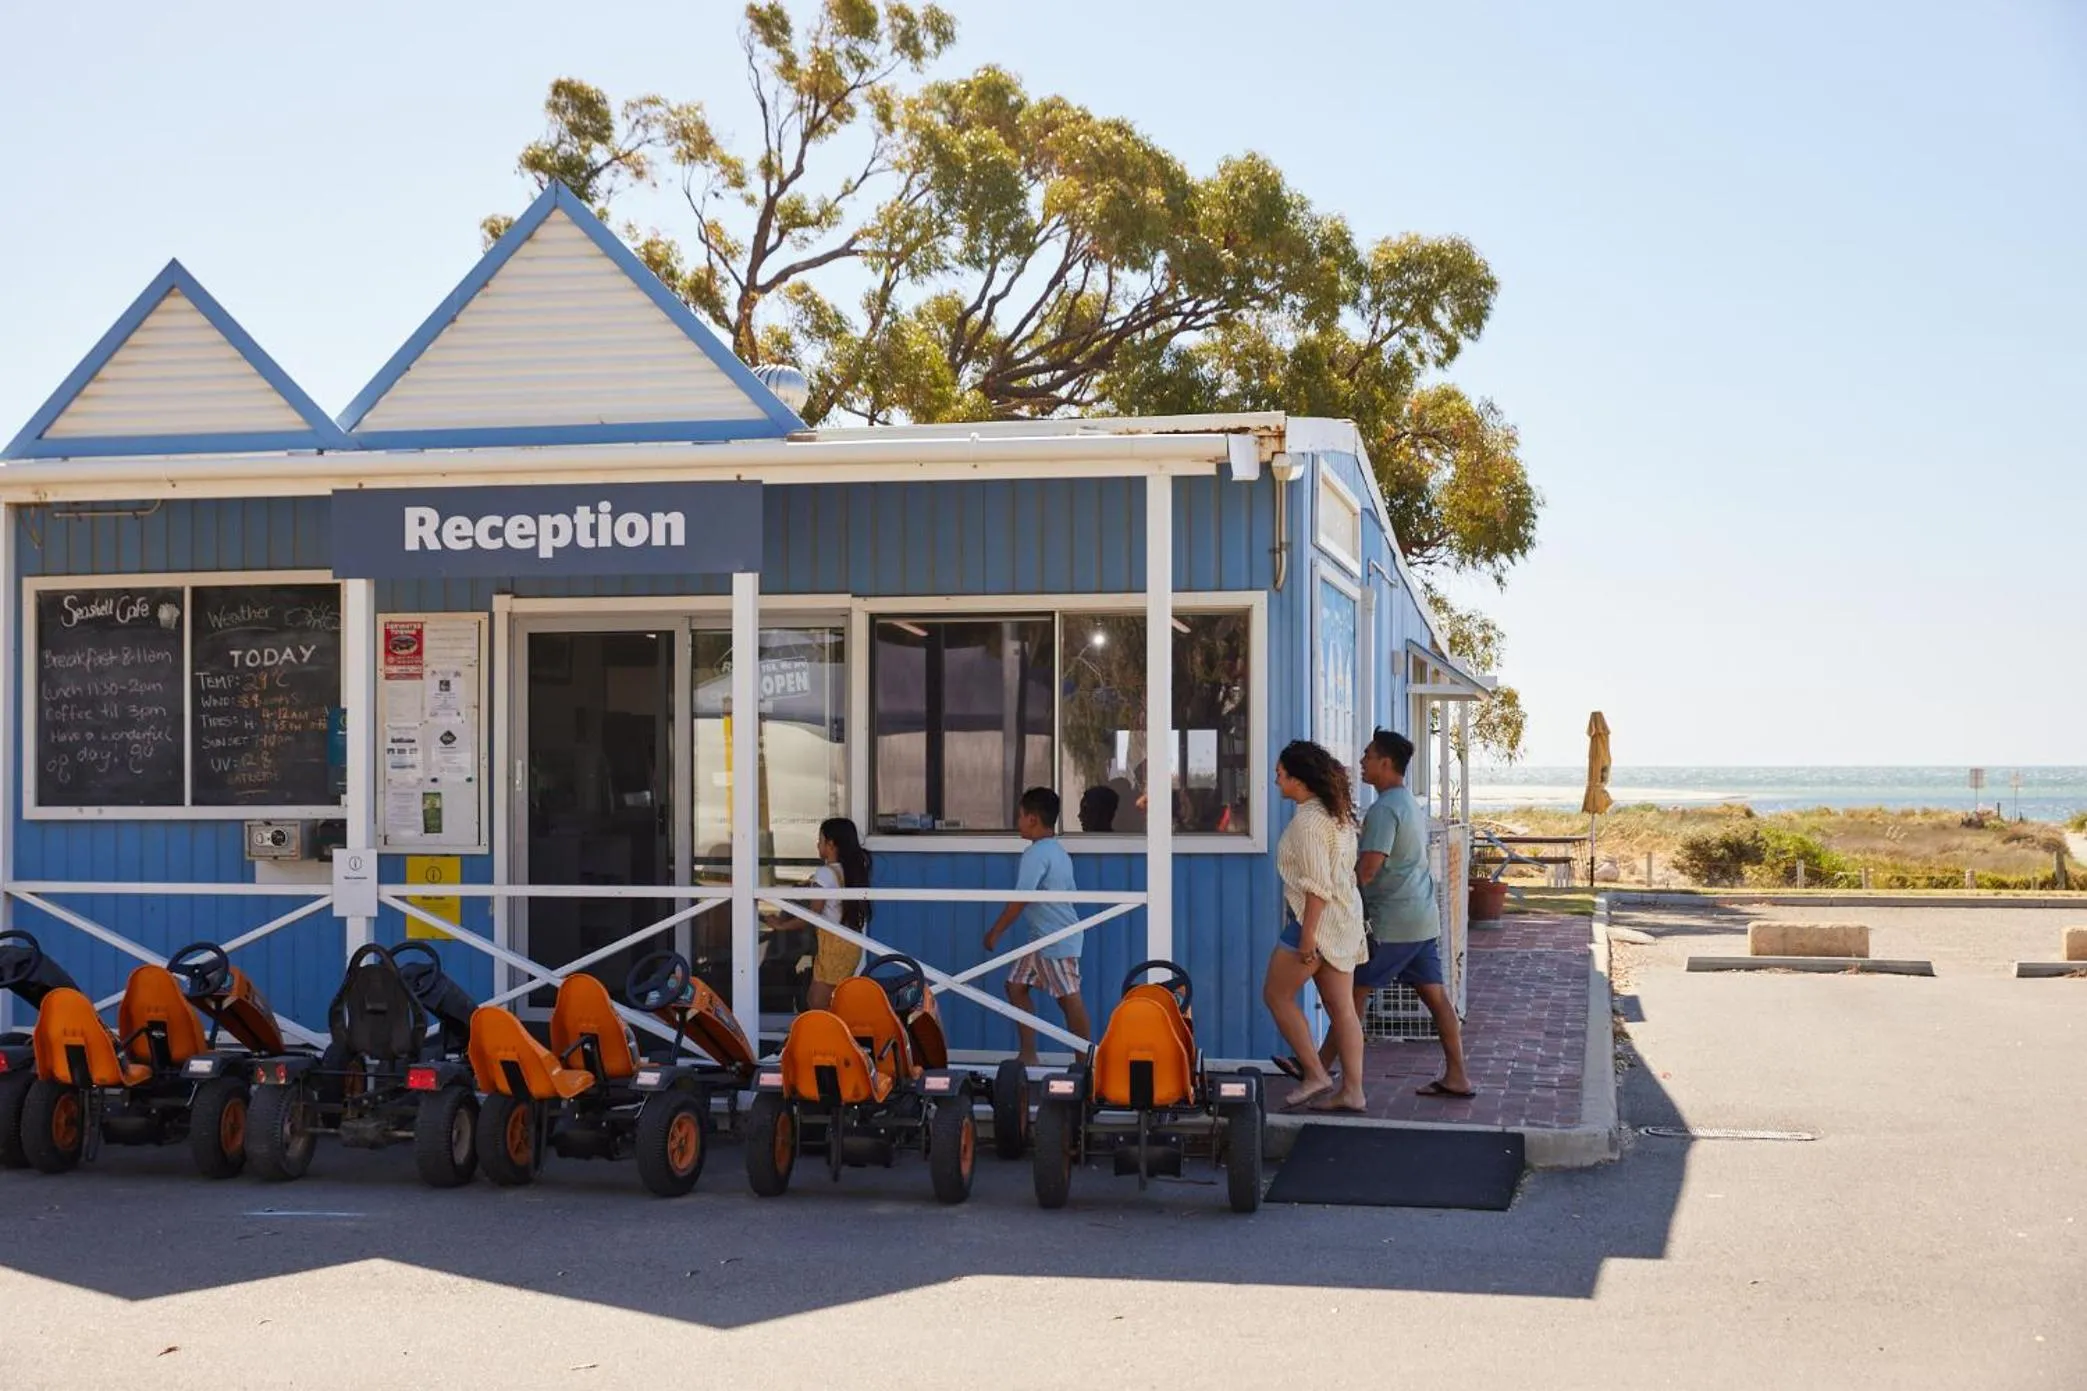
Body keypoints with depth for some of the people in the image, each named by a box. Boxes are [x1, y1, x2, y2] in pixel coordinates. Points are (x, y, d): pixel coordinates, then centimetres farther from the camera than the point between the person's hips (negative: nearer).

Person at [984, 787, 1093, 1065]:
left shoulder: (1036, 854, -17)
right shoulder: (1057, 849, 13)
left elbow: (1019, 900, -20)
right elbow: (1067, 892, 18)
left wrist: (995, 932, -12)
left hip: (1057, 940, -10)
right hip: (1042, 937, 10)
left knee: (1069, 999, -3)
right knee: (1016, 986, 11)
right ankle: (1028, 1055, 14)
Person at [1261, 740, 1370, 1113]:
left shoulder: (1307, 820, -16)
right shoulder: (1337, 813, 13)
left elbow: (1317, 884, -21)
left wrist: (1307, 936, -21)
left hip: (1318, 919, -9)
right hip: (1345, 917, 9)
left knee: (1276, 994, 4)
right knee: (1341, 1007, 8)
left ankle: (1315, 1075, 2)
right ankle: (1351, 1089, 8)